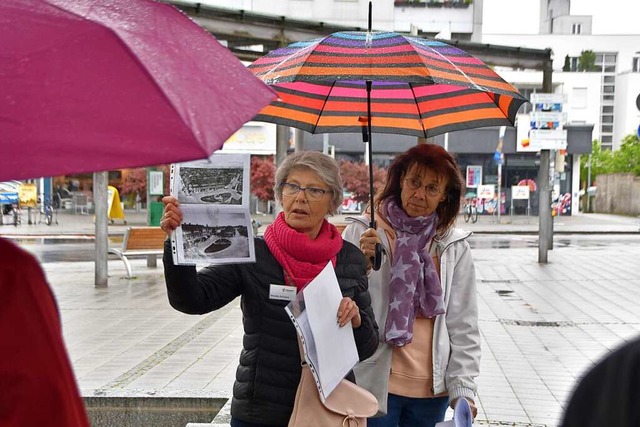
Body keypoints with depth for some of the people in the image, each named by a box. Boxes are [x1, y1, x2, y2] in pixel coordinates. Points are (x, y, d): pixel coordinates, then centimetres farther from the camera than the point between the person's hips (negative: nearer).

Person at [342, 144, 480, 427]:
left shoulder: (455, 247, 4)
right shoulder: (362, 232, -4)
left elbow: (464, 328, 5)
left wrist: (463, 390, -1)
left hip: (433, 389, 3)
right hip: (375, 384, -2)